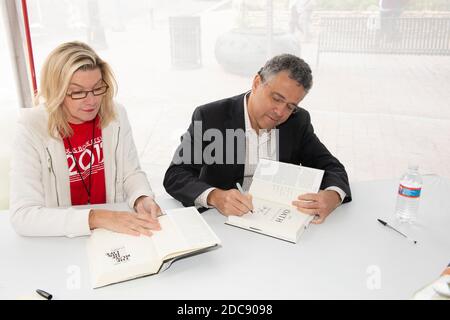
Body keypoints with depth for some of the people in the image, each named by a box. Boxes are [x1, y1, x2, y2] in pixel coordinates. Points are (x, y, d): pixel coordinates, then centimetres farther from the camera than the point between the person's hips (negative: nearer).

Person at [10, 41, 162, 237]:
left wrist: (142, 199, -19)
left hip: (115, 230, 2)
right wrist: (96, 218, -31)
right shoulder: (32, 129, -15)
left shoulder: (116, 116, -5)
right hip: (59, 241, -2)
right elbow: (22, 215, -21)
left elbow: (131, 173, 3)